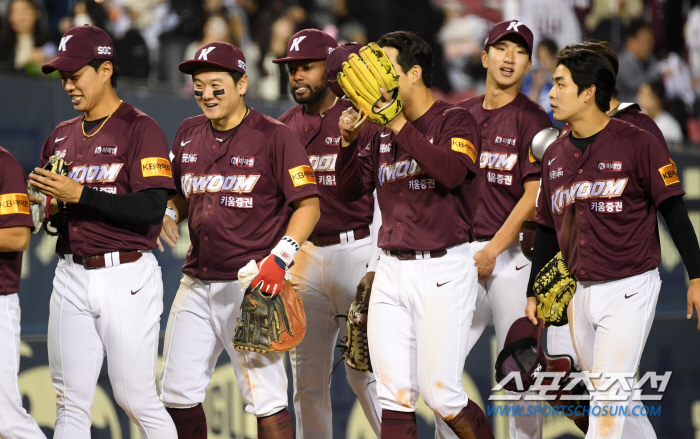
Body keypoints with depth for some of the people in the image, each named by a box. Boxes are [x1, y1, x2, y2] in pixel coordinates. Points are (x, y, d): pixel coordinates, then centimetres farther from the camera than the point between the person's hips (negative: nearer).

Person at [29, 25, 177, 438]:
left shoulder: (141, 129, -6)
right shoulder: (61, 137, 15)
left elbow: (152, 208, -17)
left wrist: (79, 194, -18)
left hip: (126, 277, -6)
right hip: (71, 276, 6)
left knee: (136, 398, -5)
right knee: (71, 404, 4)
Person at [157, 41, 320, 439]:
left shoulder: (273, 137, -6)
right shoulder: (189, 135, 12)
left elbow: (308, 204, -9)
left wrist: (280, 258, -20)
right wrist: (169, 215, 3)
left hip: (251, 286, -7)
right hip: (196, 283, 7)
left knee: (266, 398, -9)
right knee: (178, 393, 8)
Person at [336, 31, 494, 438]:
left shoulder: (454, 121, -5)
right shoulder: (382, 131, 14)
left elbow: (454, 172, -25)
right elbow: (351, 189, 15)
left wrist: (401, 127, -24)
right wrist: (349, 142, -1)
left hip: (443, 269, -6)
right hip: (391, 268, 6)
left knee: (441, 393, -8)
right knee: (394, 393, 3)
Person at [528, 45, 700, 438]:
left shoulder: (638, 143, -9)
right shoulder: (555, 155, 10)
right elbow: (548, 229, 17)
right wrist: (534, 292, 17)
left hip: (630, 288, -6)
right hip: (581, 294, 7)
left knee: (610, 397, -12)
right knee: (611, 396, 11)